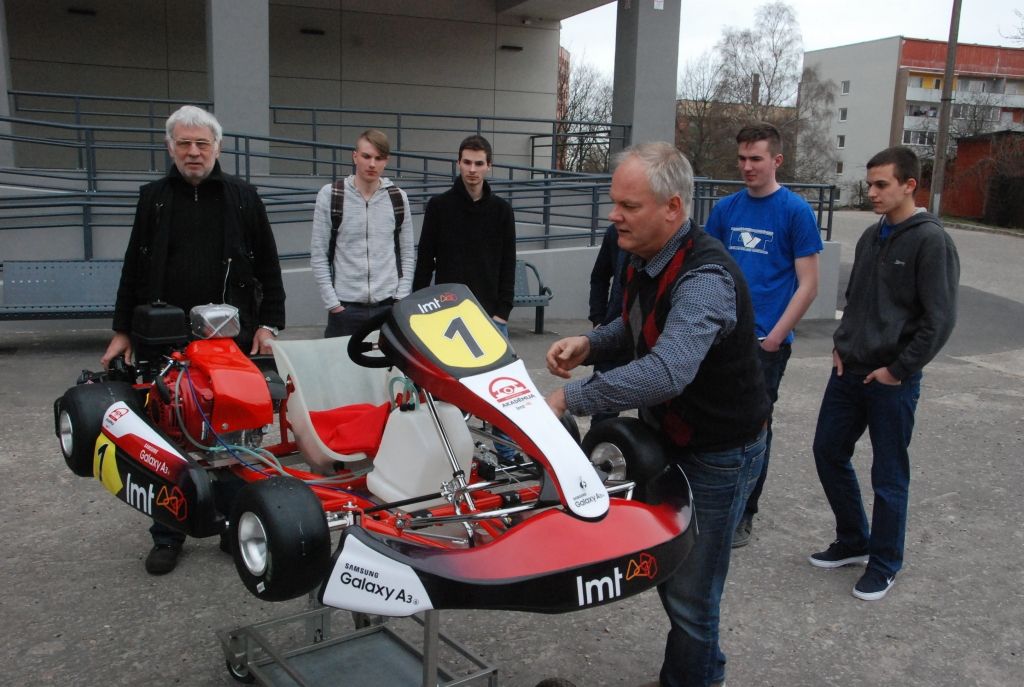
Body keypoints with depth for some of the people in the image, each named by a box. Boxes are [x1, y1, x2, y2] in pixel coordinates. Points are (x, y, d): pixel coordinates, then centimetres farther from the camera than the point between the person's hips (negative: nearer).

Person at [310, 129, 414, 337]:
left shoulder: (399, 198, 6)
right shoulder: (330, 195, -1)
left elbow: (407, 254, 10)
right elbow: (318, 255, -1)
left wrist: (401, 299, 1)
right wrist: (332, 303, -7)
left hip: (388, 306, 2)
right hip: (344, 307, -1)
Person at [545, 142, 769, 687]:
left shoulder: (705, 278, -31)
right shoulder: (644, 257, -1)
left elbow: (666, 372, -45)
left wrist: (570, 398, -39)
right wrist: (588, 344, -4)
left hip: (717, 456, -9)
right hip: (665, 438, 9)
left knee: (689, 592, 1)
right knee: (665, 569, 22)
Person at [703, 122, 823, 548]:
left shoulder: (795, 211, -5)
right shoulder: (726, 208, 9)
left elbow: (807, 285, -6)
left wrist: (774, 337, -12)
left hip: (765, 341, -4)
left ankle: (744, 516, 17)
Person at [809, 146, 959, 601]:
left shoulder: (930, 240, -12)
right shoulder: (871, 236, 10)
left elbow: (940, 318, -15)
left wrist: (898, 369, -15)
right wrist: (841, 345, 8)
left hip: (892, 381, -7)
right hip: (849, 372, 7)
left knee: (889, 477, 5)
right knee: (828, 452, 13)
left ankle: (884, 564, 22)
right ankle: (853, 541, 31)